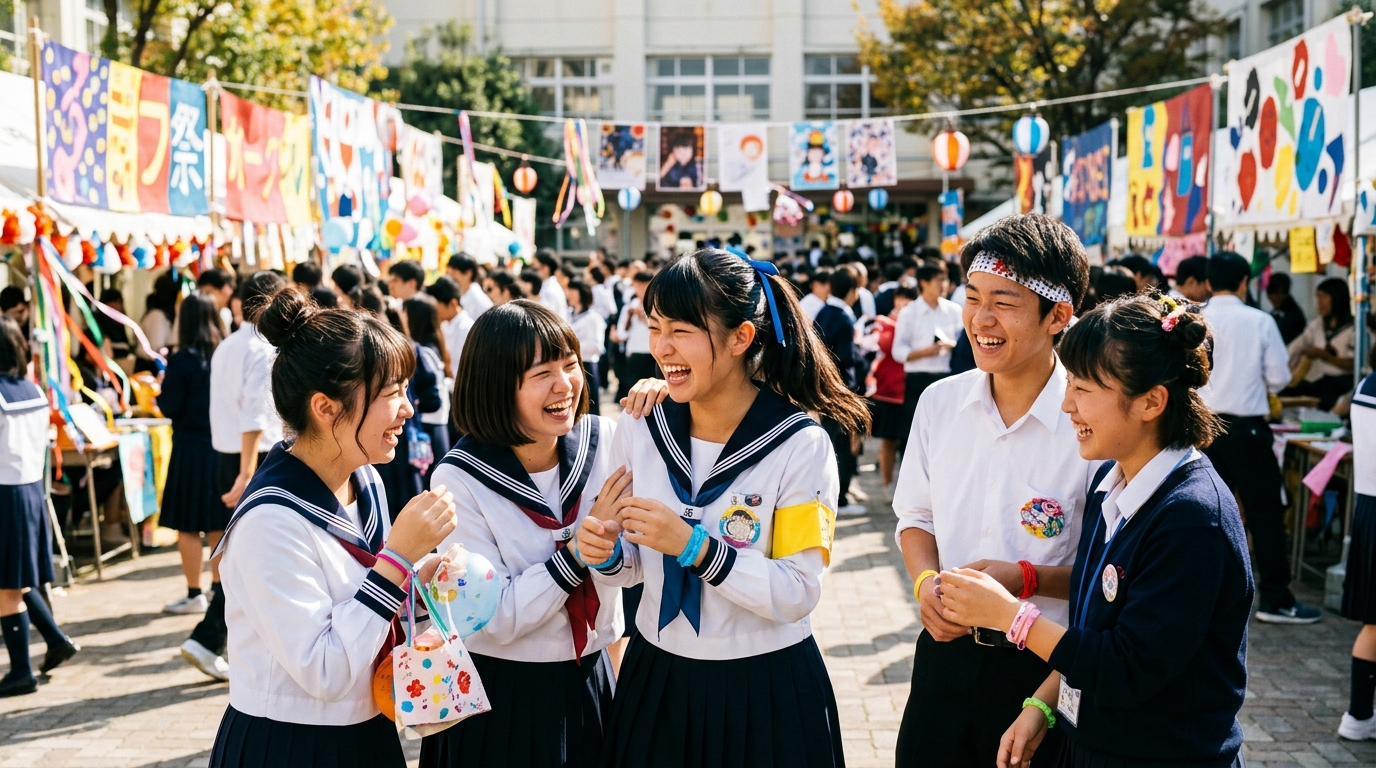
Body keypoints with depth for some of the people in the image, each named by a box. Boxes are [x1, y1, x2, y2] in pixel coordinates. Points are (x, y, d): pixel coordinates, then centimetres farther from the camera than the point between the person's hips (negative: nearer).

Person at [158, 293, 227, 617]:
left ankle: (194, 595, 7)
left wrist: (163, 387, 8)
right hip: (225, 446, 5)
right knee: (219, 524, 13)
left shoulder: (181, 360, -12)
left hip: (191, 447, -5)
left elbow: (170, 408, -10)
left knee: (188, 526, 4)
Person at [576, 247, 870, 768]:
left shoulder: (800, 445, -16)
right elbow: (634, 566, 6)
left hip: (766, 695, -4)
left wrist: (693, 546, -28)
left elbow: (799, 593, -19)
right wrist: (607, 555, -16)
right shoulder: (639, 430, -5)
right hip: (657, 681, 4)